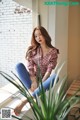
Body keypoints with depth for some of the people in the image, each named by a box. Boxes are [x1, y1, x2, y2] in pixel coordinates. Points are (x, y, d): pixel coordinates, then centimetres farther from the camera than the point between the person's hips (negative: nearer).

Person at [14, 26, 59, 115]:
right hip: (32, 78, 1)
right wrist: (34, 81, -20)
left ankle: (24, 101, -37)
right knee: (19, 65, -23)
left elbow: (49, 70, -12)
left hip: (44, 79, -1)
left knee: (55, 77, -35)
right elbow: (30, 67, -7)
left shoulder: (53, 51, -5)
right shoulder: (32, 49, 1)